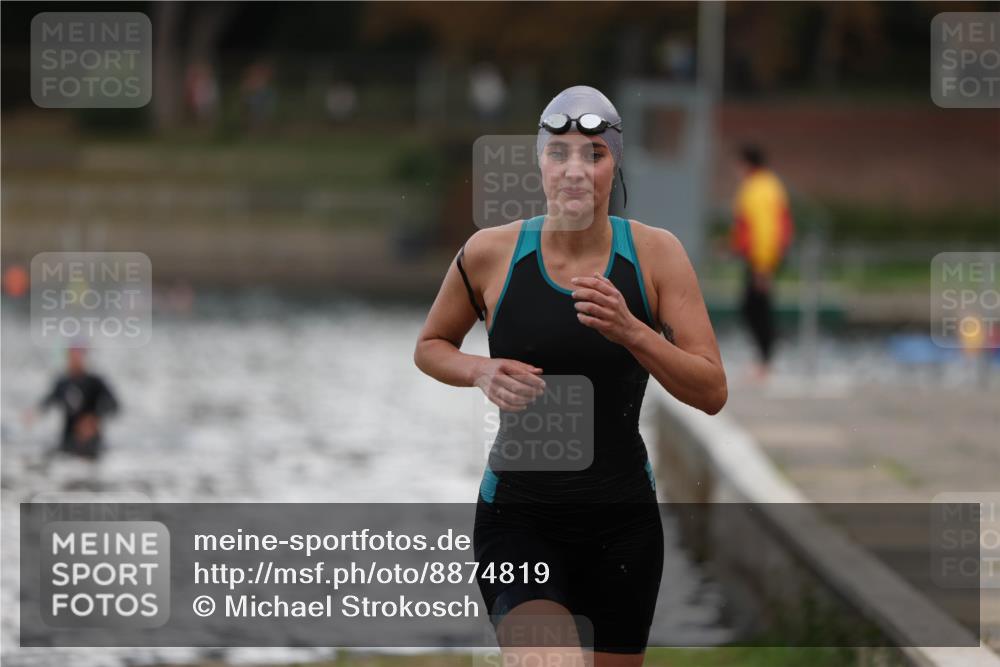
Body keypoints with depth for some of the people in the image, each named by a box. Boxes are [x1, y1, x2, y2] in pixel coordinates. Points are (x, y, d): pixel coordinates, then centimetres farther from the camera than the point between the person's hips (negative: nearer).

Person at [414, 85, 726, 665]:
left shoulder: (655, 253, -4)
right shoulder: (491, 253, -5)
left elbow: (712, 392, -7)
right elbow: (430, 347, 13)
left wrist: (631, 332, -22)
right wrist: (482, 372, -9)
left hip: (623, 522, 2)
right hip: (518, 516, -2)